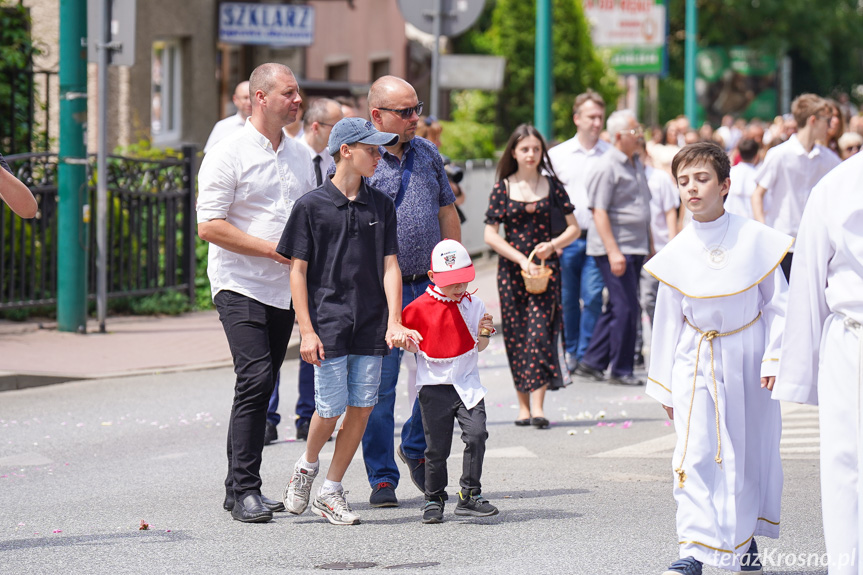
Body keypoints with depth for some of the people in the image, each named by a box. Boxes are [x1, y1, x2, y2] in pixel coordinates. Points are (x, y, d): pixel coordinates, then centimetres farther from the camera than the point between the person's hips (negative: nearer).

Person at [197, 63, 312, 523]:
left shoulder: (299, 156, 13)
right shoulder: (230, 153, -8)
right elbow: (209, 226, -14)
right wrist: (273, 250, -16)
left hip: (283, 289, 7)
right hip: (240, 286, -7)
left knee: (261, 388, 8)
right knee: (255, 380, -17)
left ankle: (239, 488, 15)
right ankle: (244, 490, -14)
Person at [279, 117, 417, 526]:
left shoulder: (380, 205, 9)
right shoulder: (312, 206, -3)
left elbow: (389, 265, 7)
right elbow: (298, 270, -2)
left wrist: (394, 321, -4)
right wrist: (306, 330, -8)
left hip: (371, 325, 4)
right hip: (328, 322, -4)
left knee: (362, 407, 1)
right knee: (331, 408, -7)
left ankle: (331, 492, 13)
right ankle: (306, 466, 23)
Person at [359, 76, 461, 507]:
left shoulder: (427, 154, 11)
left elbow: (447, 214, 18)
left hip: (430, 288, 5)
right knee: (379, 386, -2)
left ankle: (416, 448, 33)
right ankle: (382, 478, 7)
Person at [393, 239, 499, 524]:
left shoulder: (473, 305, 4)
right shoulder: (419, 307, -4)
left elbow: (478, 347, 12)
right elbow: (414, 344, 6)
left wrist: (484, 333, -8)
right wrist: (402, 341, -15)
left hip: (467, 385, 2)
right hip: (434, 386, -2)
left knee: (476, 434, -15)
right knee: (437, 447, 1)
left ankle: (469, 496, -5)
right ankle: (434, 499, 17)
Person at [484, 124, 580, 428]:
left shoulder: (551, 185, 4)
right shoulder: (503, 188, 2)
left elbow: (574, 228, 8)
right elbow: (490, 235, -2)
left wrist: (552, 245, -11)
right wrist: (521, 258, -12)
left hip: (546, 267, 0)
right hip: (511, 269, 1)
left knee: (540, 331, -12)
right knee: (516, 335, 2)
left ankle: (538, 406, -16)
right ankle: (523, 406, 10)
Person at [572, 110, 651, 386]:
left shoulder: (636, 164, 15)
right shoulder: (606, 167, -13)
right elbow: (599, 212, -17)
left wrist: (650, 244, 22)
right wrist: (613, 251, -23)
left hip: (636, 248, 9)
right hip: (615, 248, -9)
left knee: (617, 308, 11)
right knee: (626, 308, -7)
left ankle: (592, 362, 19)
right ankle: (621, 370, 3)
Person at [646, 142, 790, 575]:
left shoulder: (756, 240, -7)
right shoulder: (676, 254, -2)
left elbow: (777, 302, 0)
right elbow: (668, 320, 6)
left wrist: (774, 357, -8)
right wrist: (664, 385, 8)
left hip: (748, 360, 0)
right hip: (697, 363, 0)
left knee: (752, 452, 10)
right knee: (696, 454, -9)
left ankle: (745, 540, 28)